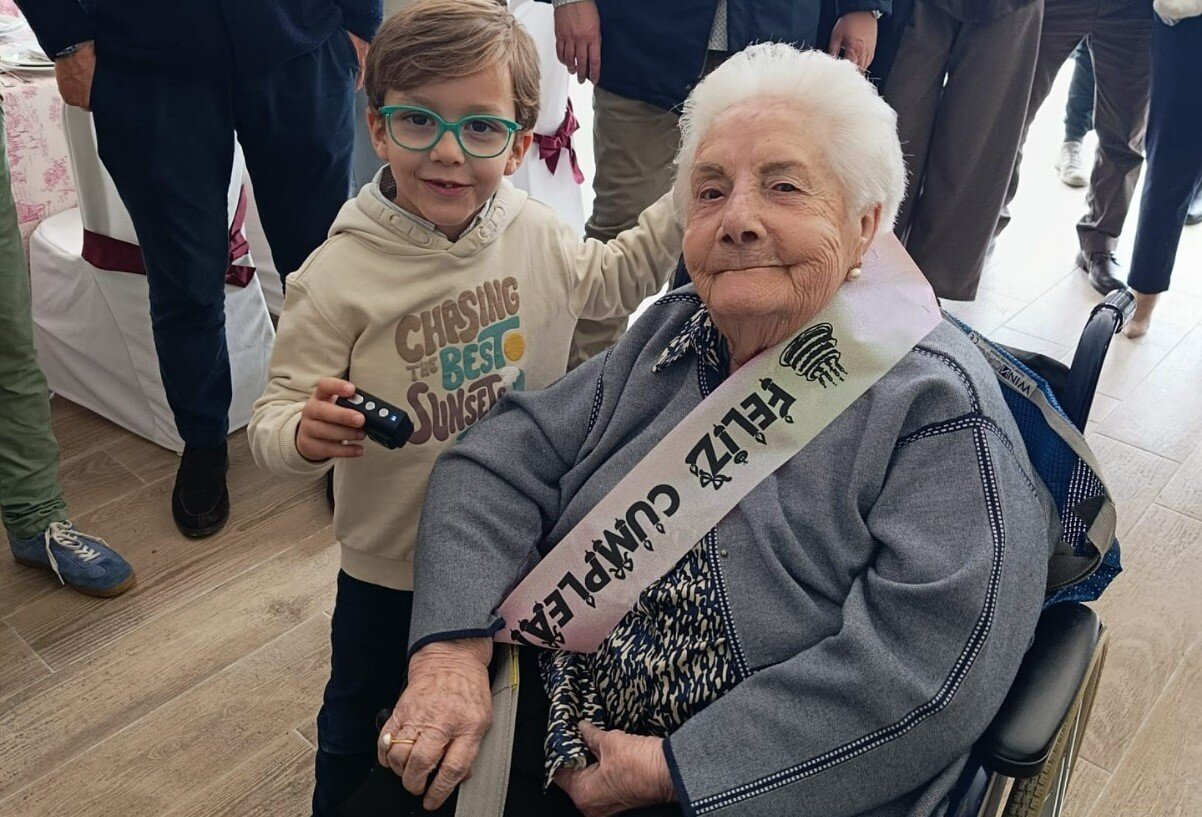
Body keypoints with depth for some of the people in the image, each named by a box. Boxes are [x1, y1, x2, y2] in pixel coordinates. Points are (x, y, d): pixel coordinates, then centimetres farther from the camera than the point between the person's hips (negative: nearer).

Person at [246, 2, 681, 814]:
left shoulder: (538, 236, -11)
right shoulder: (342, 274, -24)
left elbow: (611, 280, 10)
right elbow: (277, 417, -21)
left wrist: (689, 203, 0)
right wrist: (304, 435, -44)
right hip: (391, 564, -3)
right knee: (362, 721, 22)